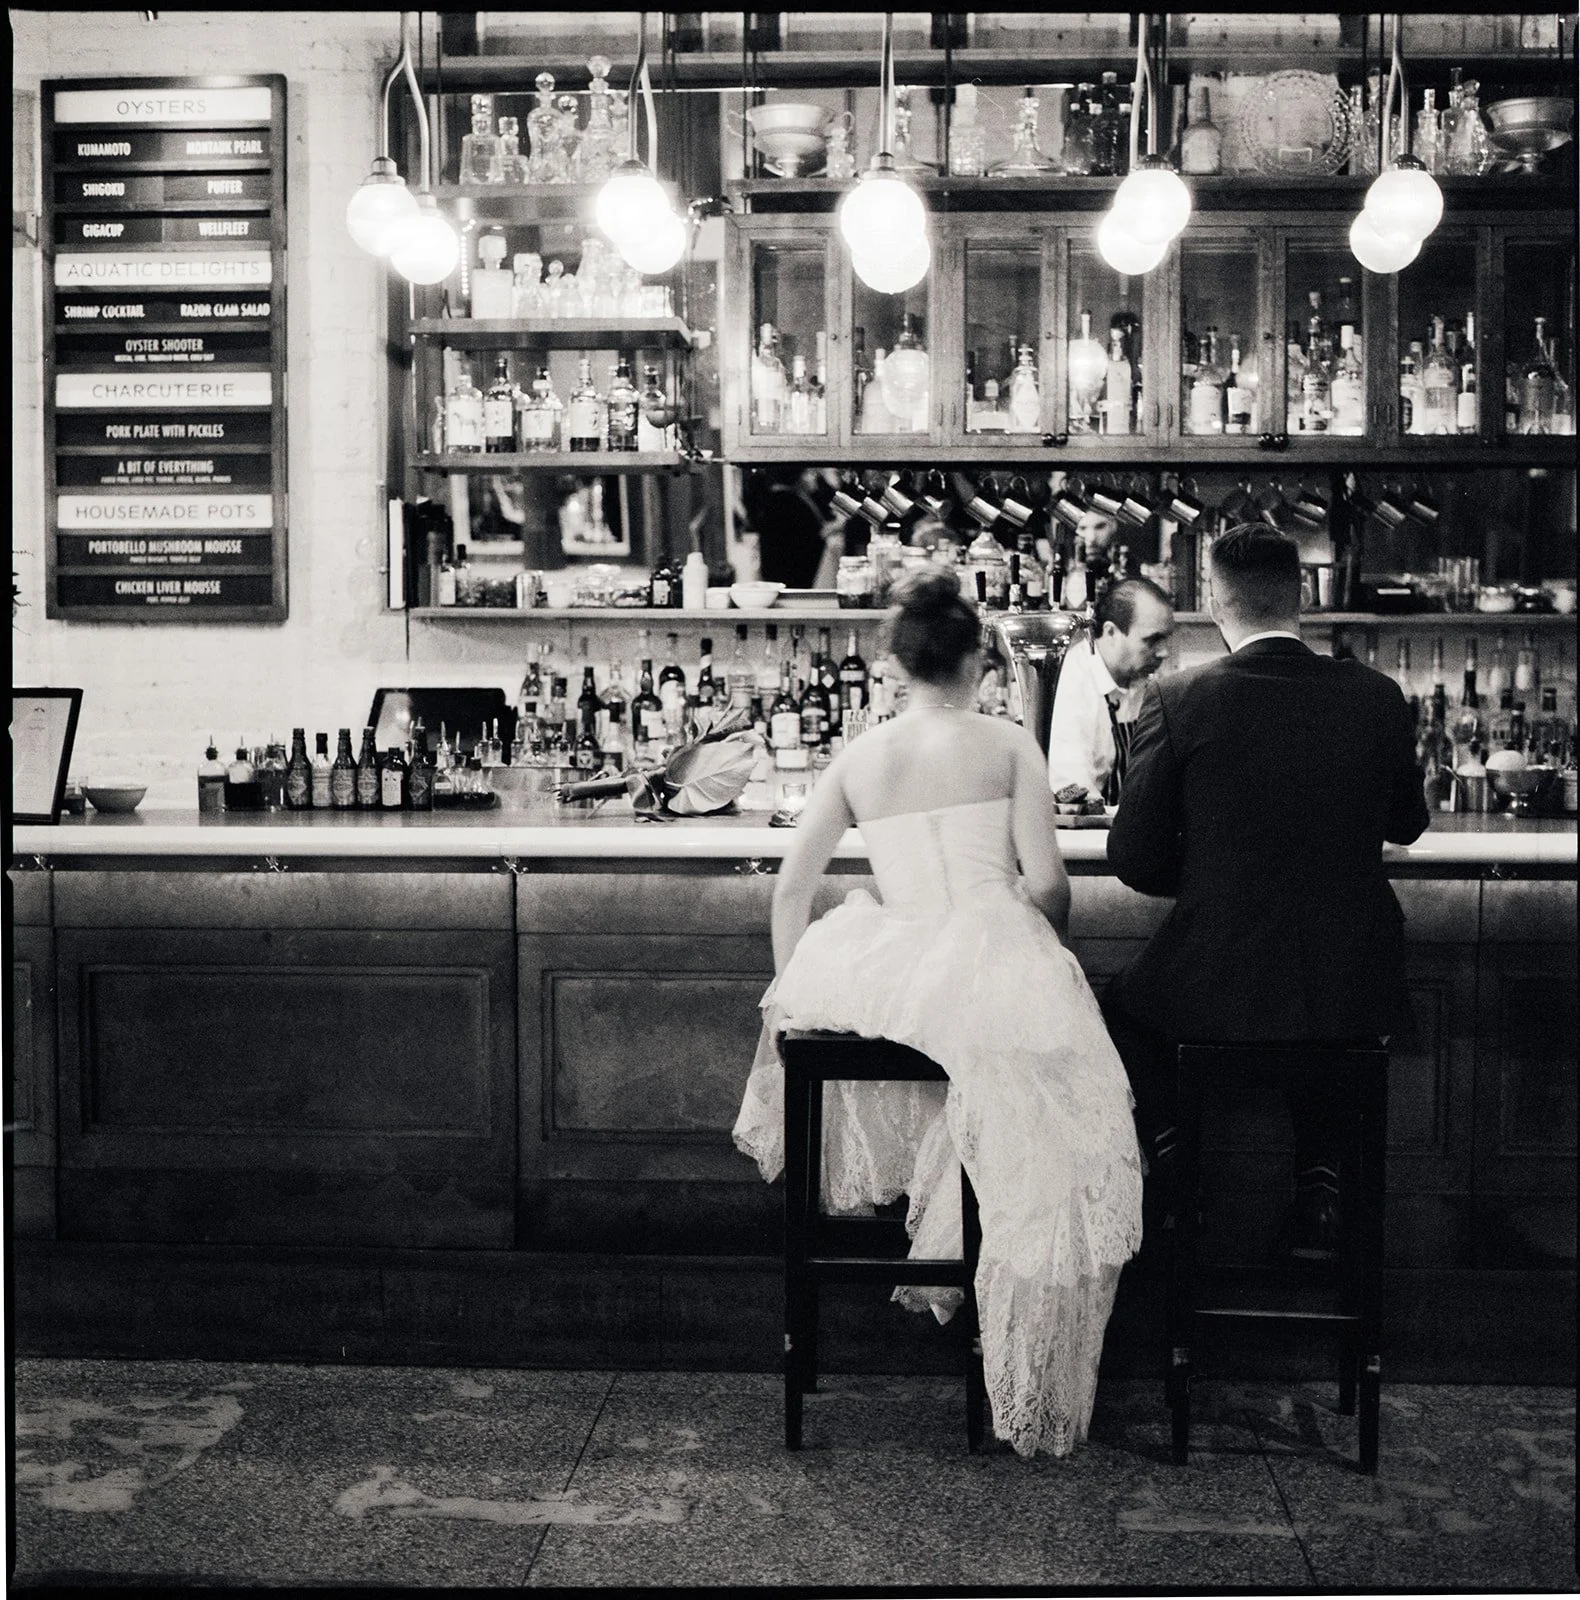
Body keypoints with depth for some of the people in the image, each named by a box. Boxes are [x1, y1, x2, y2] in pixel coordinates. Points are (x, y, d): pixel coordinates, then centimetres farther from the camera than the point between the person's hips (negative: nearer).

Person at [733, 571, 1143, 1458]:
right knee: (1047, 1157, 6)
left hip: (896, 977, 4)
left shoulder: (857, 758, 11)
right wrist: (1049, 955, 16)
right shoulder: (1009, 744, 1)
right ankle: (1032, 1396, 5)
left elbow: (792, 884, 12)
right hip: (993, 965, -4)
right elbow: (1046, 882, -4)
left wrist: (791, 990, 24)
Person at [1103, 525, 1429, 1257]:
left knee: (1123, 1004, 31)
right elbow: (1407, 824, 13)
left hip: (1216, 991, -2)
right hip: (1356, 992, 3)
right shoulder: (1377, 697, -4)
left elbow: (1134, 858, -6)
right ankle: (1320, 1191, 29)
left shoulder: (1177, 699, -13)